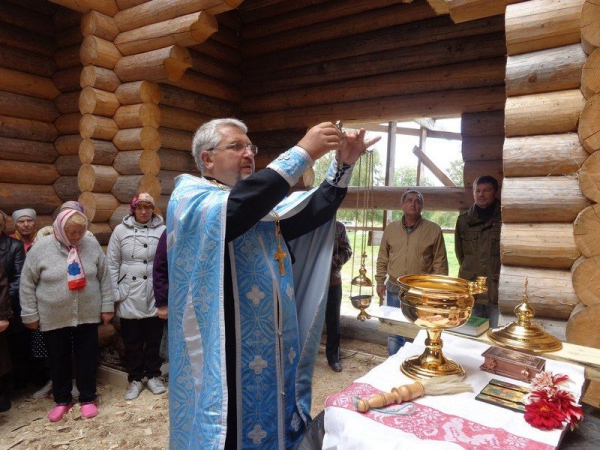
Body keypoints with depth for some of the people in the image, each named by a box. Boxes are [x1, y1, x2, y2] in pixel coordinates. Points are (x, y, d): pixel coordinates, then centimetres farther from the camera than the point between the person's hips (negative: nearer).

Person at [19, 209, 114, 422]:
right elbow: (27, 283, -2)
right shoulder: (40, 248, -8)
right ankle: (62, 400, 33)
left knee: (87, 358, 9)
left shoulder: (92, 245, -4)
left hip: (87, 314, 0)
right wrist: (30, 314, -1)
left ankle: (87, 399, 26)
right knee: (58, 360, 14)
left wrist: (107, 306, 1)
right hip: (53, 317, 0)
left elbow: (104, 277, 1)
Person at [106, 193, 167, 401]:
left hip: (155, 295, -1)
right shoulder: (120, 230, 1)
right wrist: (114, 293, -2)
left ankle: (153, 375, 30)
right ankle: (135, 379, 28)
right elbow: (111, 264, 3)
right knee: (132, 341, 12)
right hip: (130, 296, 1)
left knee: (154, 339, 12)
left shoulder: (162, 231, -3)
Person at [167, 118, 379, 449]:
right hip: (225, 356, -7)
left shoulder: (263, 207, 14)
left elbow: (314, 212, 4)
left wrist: (343, 165, -9)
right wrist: (301, 153, -30)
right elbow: (235, 209, -29)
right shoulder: (188, 198, -9)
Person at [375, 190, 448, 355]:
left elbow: (440, 262, -2)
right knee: (393, 332, 12)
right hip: (394, 290, 3)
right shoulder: (391, 228, 5)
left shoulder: (434, 229, -4)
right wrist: (380, 281, 8)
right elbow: (382, 258, 11)